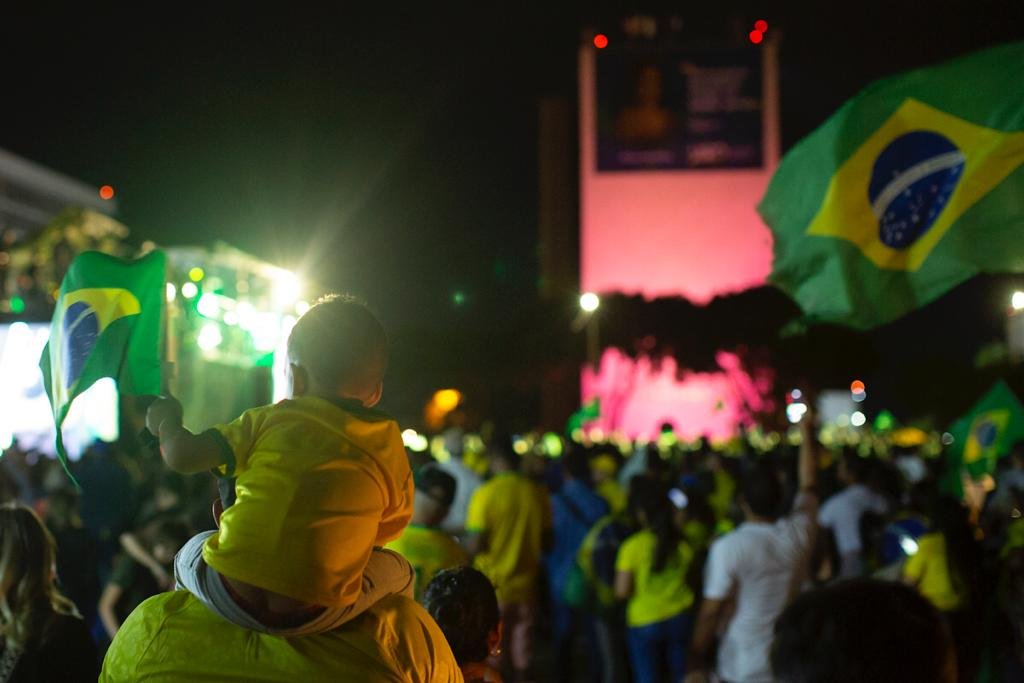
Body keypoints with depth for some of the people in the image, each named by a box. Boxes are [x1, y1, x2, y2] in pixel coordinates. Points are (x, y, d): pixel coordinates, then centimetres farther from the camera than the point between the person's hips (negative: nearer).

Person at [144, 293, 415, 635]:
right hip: (316, 616, 0)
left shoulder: (267, 421, 3)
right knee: (397, 570, 28)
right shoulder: (392, 452, 6)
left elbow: (183, 457, 0)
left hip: (230, 597, 0)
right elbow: (389, 530, 17)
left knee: (189, 554, 36)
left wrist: (167, 422, 22)